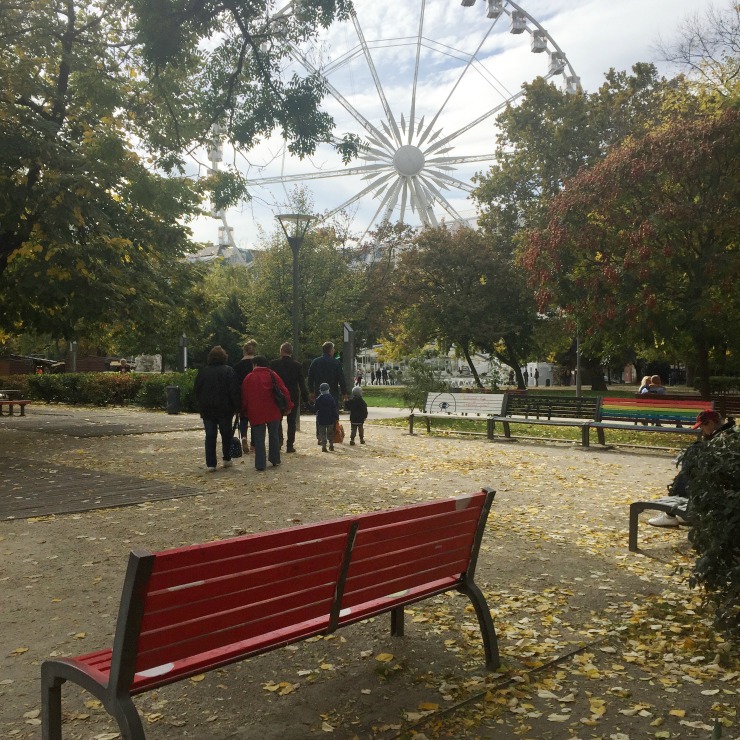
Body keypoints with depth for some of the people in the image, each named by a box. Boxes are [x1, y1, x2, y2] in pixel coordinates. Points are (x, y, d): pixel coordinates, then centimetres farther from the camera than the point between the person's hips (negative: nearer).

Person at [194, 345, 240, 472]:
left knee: (210, 436, 4)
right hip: (224, 409, -2)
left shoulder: (203, 371, 3)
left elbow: (196, 390, 8)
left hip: (206, 409, 2)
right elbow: (234, 391, -10)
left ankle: (210, 464, 0)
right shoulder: (228, 371, -6)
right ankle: (227, 459, 20)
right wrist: (236, 407, -5)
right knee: (226, 434, 15)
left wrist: (200, 405, 15)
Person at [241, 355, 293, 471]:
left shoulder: (248, 378, 0)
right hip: (273, 412, 2)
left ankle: (260, 464, -1)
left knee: (259, 439, 2)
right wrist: (288, 406, 7)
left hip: (256, 413, -1)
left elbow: (244, 397, 3)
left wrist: (244, 412, 13)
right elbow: (284, 391, 1)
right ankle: (275, 460, 20)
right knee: (274, 436, 15)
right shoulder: (272, 375, 4)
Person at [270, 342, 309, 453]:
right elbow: (302, 383, -4)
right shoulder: (298, 366, -5)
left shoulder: (274, 364, -7)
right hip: (293, 397, 0)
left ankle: (279, 440, 5)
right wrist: (305, 397, 3)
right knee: (291, 421, 6)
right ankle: (290, 445, 4)